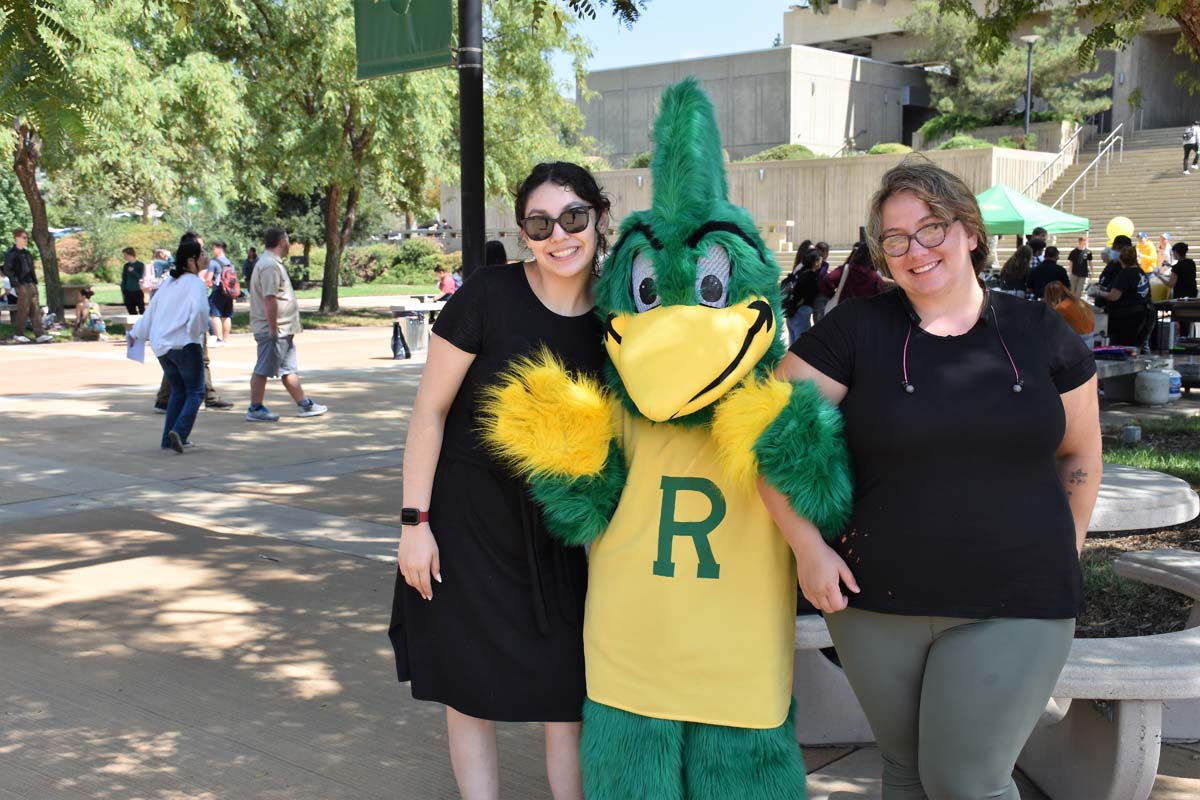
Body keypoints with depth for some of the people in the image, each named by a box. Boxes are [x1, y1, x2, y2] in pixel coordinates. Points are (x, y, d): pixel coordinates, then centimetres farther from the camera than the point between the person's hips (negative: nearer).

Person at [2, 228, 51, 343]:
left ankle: (39, 335, -1)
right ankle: (18, 334, 10)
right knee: (23, 310, -3)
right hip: (22, 286, -7)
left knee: (35, 310, 2)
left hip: (31, 285, 7)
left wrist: (35, 282, 13)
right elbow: (7, 271, -11)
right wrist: (17, 284, -16)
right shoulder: (11, 254, -6)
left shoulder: (26, 253, 17)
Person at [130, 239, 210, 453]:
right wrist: (197, 331, -8)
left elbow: (150, 310, 21)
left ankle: (169, 439, 15)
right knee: (195, 392, 1)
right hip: (185, 345, -7)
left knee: (178, 391, 18)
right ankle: (179, 432, -18)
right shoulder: (195, 283, -9)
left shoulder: (168, 284, 14)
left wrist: (136, 333, 34)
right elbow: (199, 310, -26)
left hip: (161, 345, 7)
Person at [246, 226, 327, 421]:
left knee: (289, 369, 14)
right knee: (263, 370, -2)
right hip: (274, 330, -11)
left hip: (282, 330, 11)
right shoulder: (270, 265, -18)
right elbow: (269, 299, -25)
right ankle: (255, 409, 5)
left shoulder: (273, 263, 16)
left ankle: (304, 404, 21)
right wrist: (272, 328, -25)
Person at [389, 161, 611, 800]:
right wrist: (414, 522, -11)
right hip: (468, 515, -3)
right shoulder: (489, 294, -15)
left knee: (566, 691, 7)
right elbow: (430, 410, -10)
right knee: (470, 688, 8)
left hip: (557, 530, 3)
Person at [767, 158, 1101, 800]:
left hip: (1014, 606, 0)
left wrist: (1065, 552, 10)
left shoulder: (1041, 334, 1)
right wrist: (809, 548, -10)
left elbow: (1079, 453, 14)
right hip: (874, 603, 1)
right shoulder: (854, 332, -4)